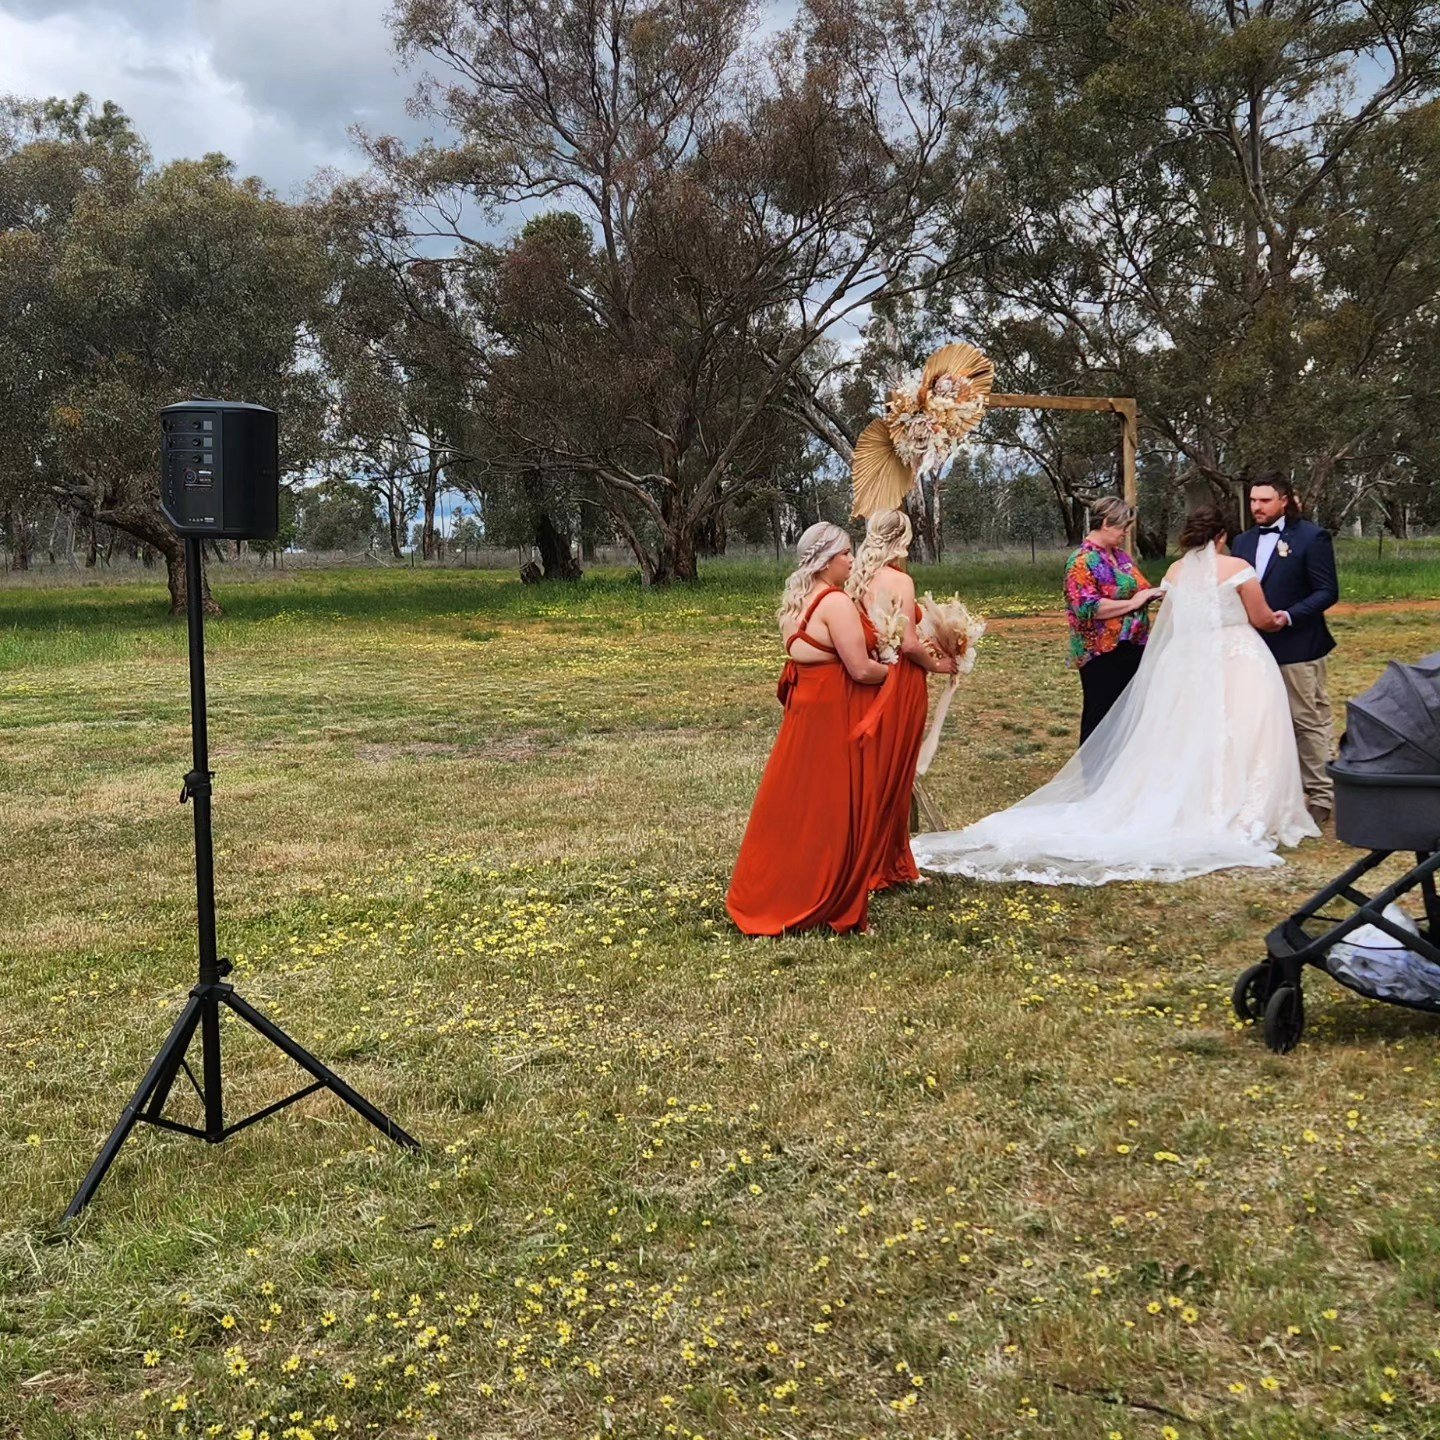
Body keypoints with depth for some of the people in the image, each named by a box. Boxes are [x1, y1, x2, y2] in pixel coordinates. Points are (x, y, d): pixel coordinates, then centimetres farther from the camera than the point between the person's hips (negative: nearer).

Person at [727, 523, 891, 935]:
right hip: (833, 719, -8)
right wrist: (892, 669, 0)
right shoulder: (837, 603, -16)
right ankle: (830, 908, 10)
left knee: (793, 805, 14)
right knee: (831, 811, 0)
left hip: (802, 713, 8)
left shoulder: (798, 601, 11)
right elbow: (861, 670, -19)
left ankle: (765, 898, 21)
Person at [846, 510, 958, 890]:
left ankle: (867, 859, 26)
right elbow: (908, 644, -19)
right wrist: (937, 664, -2)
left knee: (872, 770, 16)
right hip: (900, 685, -7)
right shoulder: (899, 581, -15)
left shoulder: (858, 580, 6)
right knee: (893, 774, 3)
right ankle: (884, 866, 13)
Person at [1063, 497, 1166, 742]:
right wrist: (1132, 603, -19)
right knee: (1101, 717, -3)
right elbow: (1087, 607, -24)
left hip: (1132, 649, 8)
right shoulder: (1082, 561, -13)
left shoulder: (1121, 556, 13)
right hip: (1102, 654, -8)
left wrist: (1151, 593, 6)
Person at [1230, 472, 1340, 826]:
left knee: (1310, 722, -1)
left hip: (1297, 648, -6)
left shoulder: (1312, 537, -7)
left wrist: (1290, 616, -22)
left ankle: (1320, 796, 8)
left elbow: (1327, 592, -10)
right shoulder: (1244, 541, 12)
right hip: (1256, 648, 6)